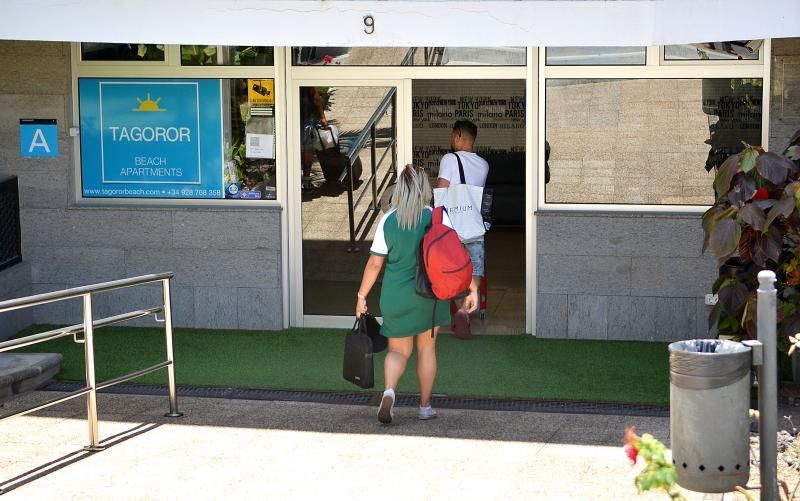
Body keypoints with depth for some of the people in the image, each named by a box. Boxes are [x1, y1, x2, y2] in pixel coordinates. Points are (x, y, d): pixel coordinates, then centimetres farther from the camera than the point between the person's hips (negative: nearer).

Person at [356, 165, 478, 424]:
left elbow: (374, 263, -1)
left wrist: (361, 296, 8)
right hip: (430, 295, 0)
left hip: (395, 296, 0)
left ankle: (389, 390, -15)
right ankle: (425, 406, 23)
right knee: (426, 348, 17)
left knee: (398, 351, 13)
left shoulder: (387, 220, -3)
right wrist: (472, 289, -2)